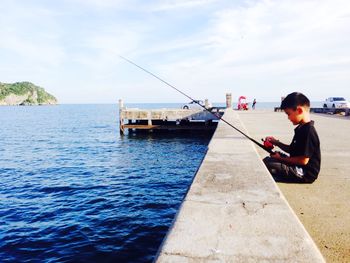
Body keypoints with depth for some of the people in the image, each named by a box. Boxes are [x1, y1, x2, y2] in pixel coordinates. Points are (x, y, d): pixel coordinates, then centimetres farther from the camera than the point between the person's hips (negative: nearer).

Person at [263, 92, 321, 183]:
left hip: (305, 173, -11)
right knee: (268, 159, 19)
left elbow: (303, 160, -24)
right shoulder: (301, 128, 10)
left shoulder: (308, 131, -22)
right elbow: (293, 150, 19)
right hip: (299, 169, 11)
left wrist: (281, 158, -14)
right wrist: (277, 143, 8)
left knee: (266, 164, -25)